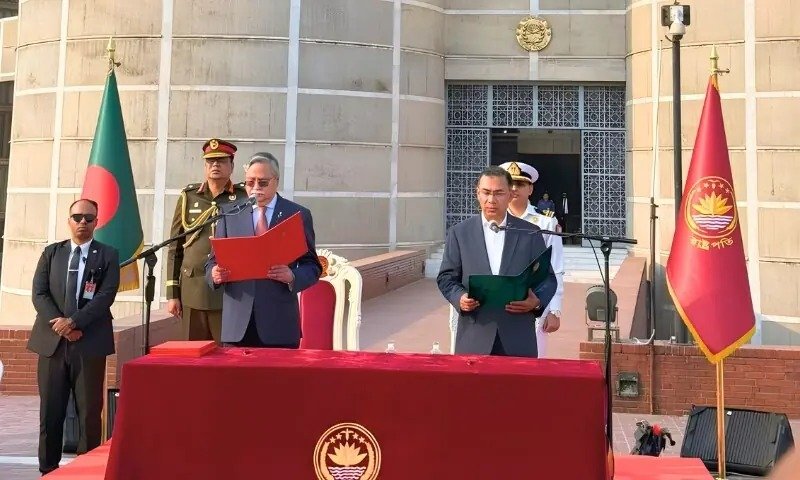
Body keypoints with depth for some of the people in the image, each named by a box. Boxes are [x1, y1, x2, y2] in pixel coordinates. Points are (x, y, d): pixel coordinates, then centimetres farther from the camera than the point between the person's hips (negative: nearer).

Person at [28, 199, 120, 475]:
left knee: (90, 411, 2)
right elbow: (39, 294, 3)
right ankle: (48, 469, 16)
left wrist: (73, 321, -16)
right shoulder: (51, 253, 12)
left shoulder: (108, 255, 4)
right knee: (50, 411, 6)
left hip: (90, 343, -2)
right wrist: (59, 325, -10)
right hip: (52, 341, 2)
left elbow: (106, 296, -6)